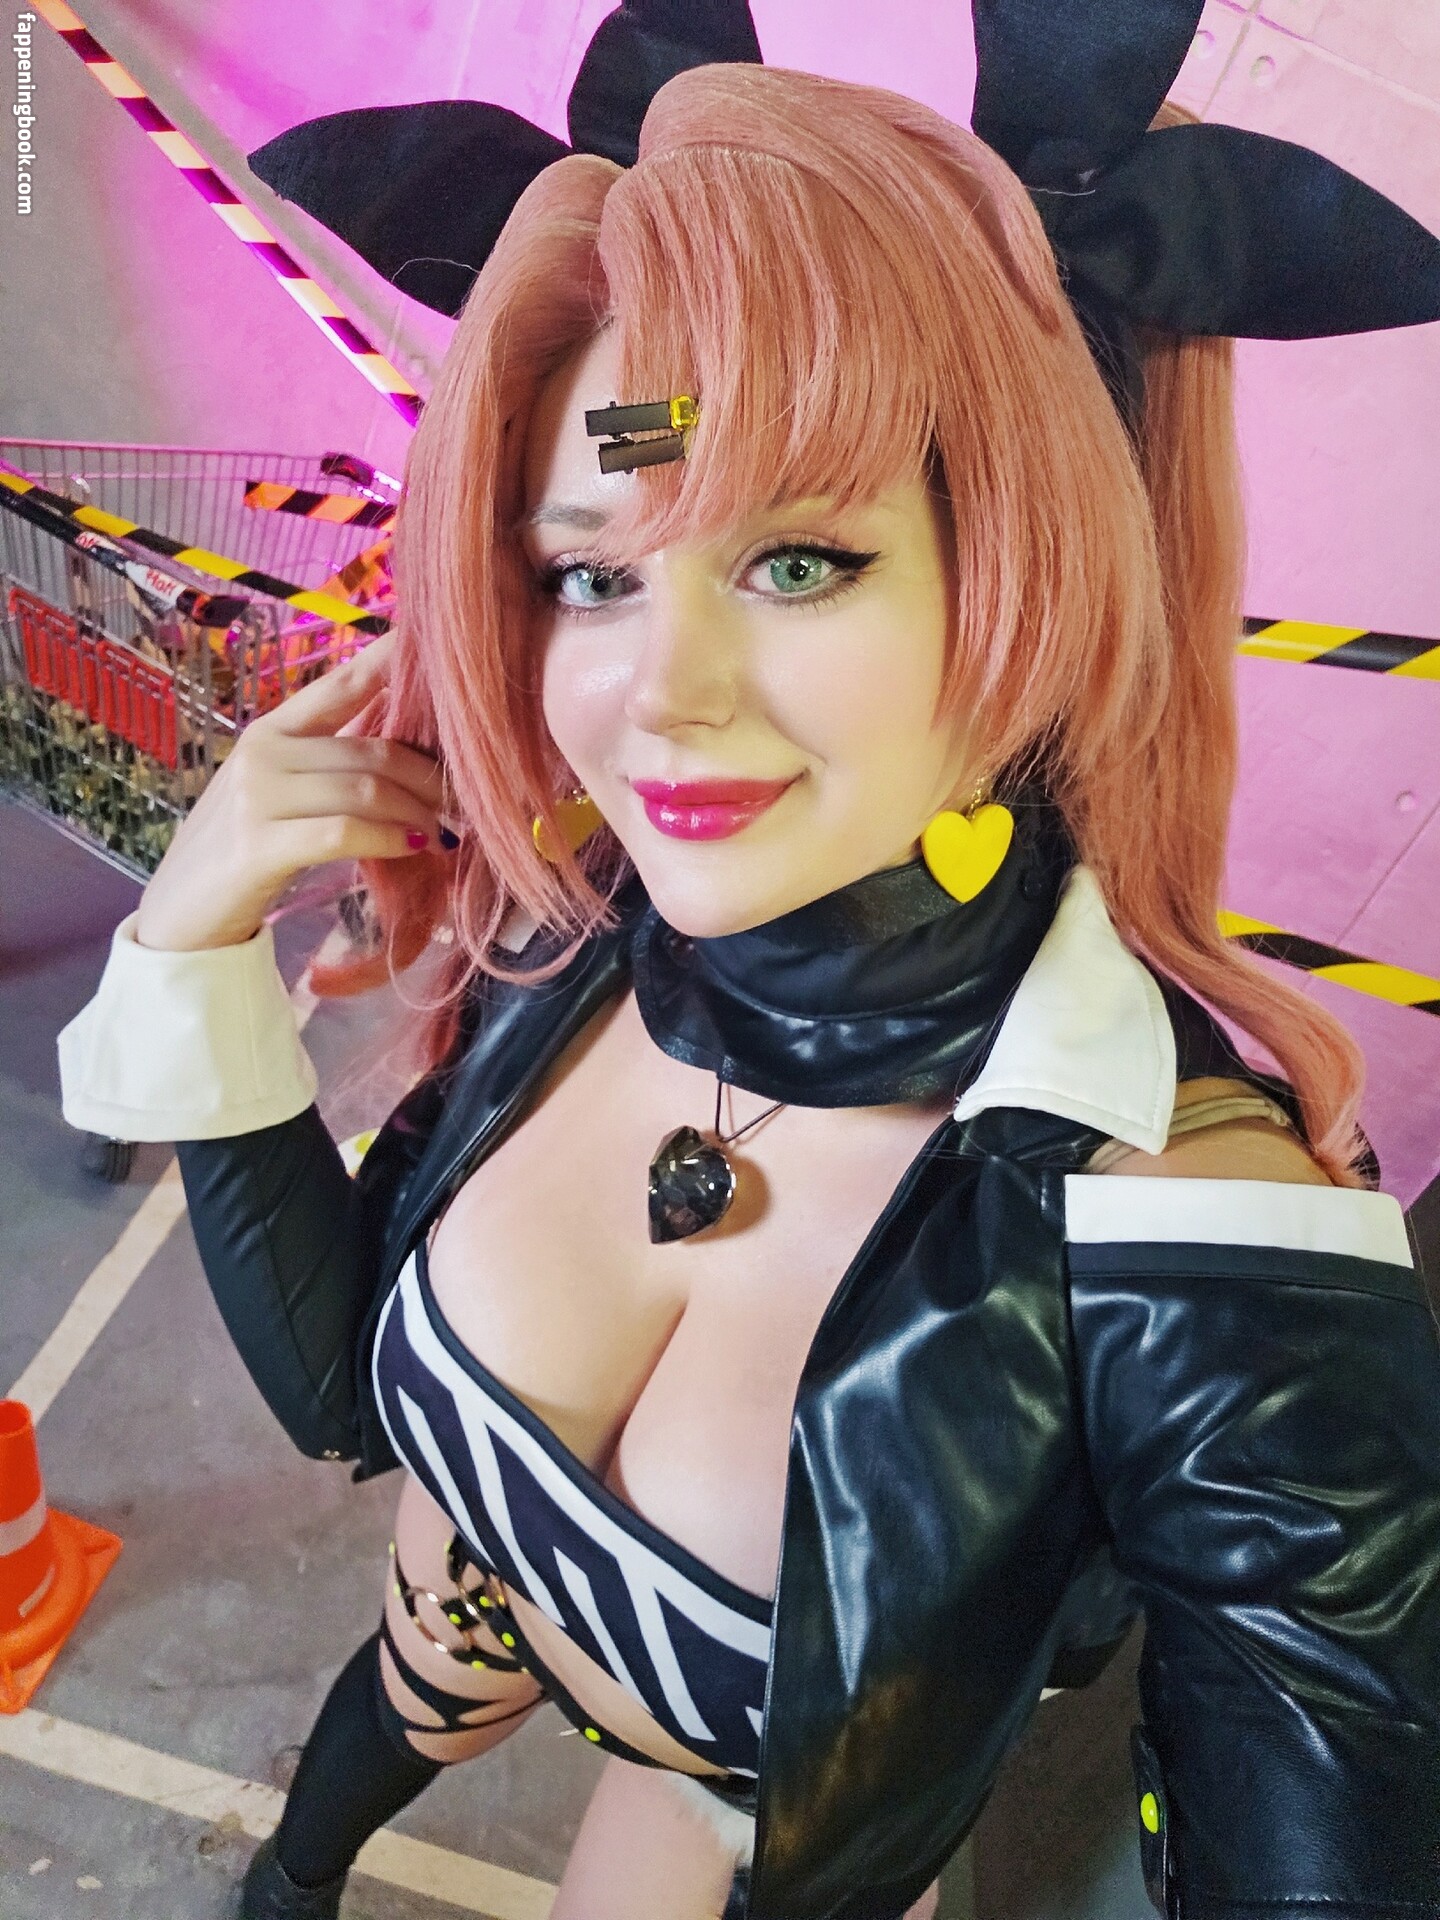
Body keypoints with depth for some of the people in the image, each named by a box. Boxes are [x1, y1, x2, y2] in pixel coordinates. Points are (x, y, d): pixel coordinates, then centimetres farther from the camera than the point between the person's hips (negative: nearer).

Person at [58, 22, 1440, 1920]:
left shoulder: (1206, 1252, -40)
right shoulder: (570, 946, -26)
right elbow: (349, 1385, -16)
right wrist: (193, 958, -26)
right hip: (470, 1615, 5)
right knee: (393, 1719, 35)